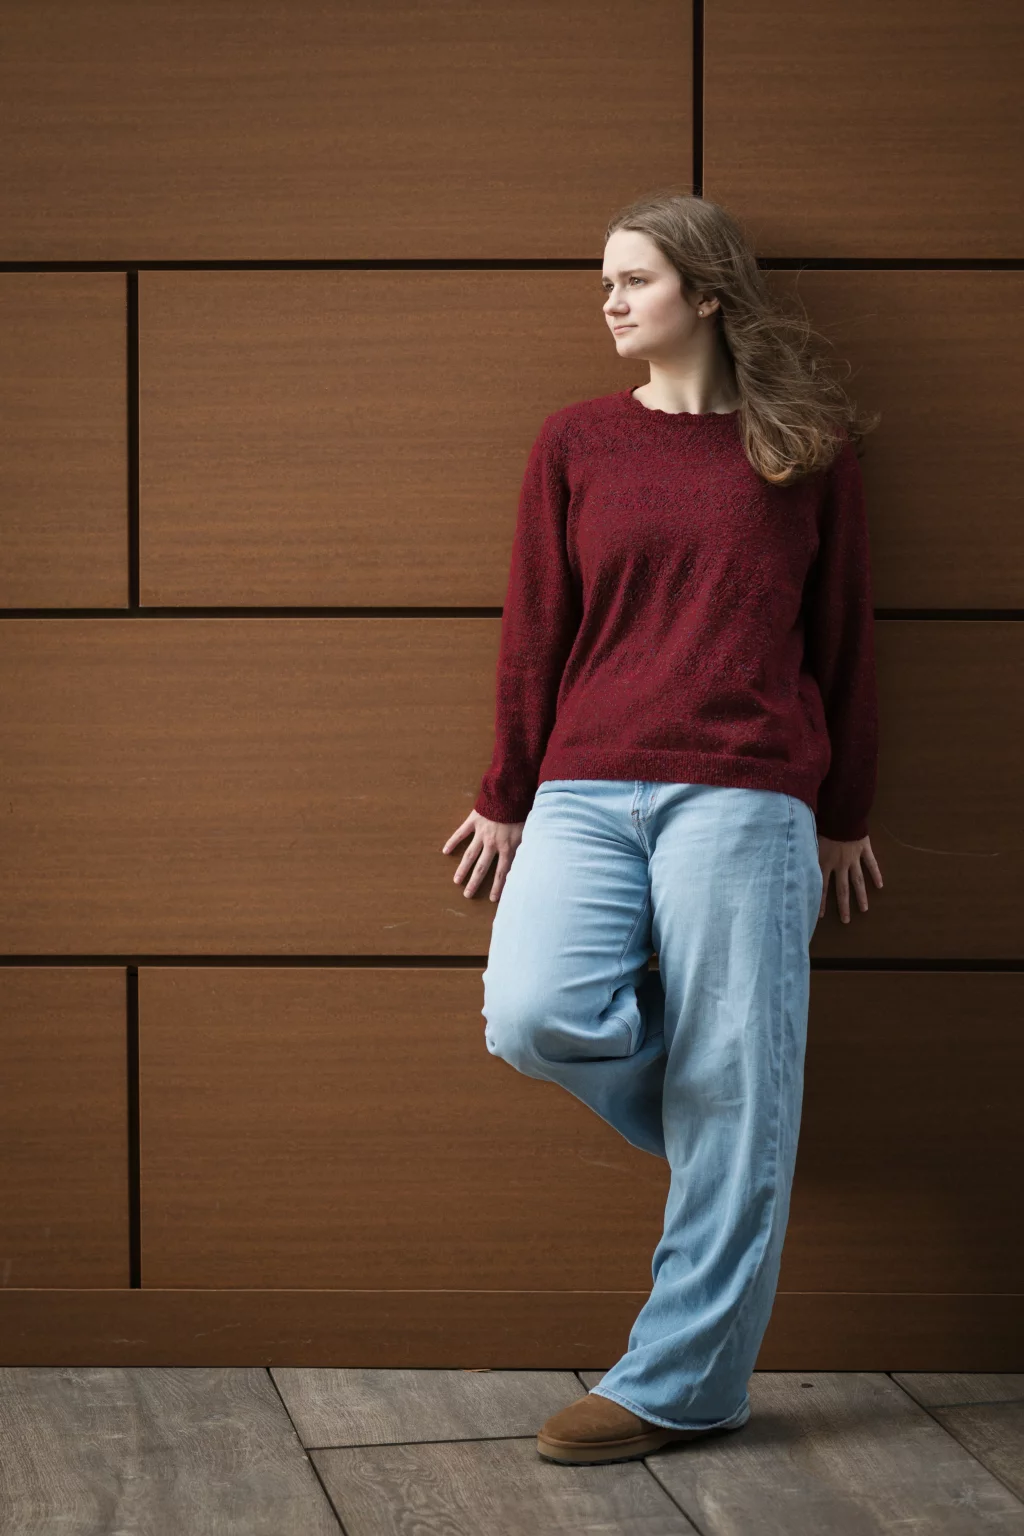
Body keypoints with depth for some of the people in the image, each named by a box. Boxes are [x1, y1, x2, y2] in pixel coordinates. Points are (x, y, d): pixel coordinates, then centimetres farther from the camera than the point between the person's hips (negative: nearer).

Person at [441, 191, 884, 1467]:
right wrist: (506, 797, 13)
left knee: (731, 1087, -2)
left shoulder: (804, 448, 7)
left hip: (741, 797, -2)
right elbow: (534, 632, 12)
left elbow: (843, 638, 11)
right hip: (587, 791, 2)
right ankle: (719, 1126, 13)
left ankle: (680, 1383, 10)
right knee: (533, 1017, -20)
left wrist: (844, 817, 11)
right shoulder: (576, 443, 10)